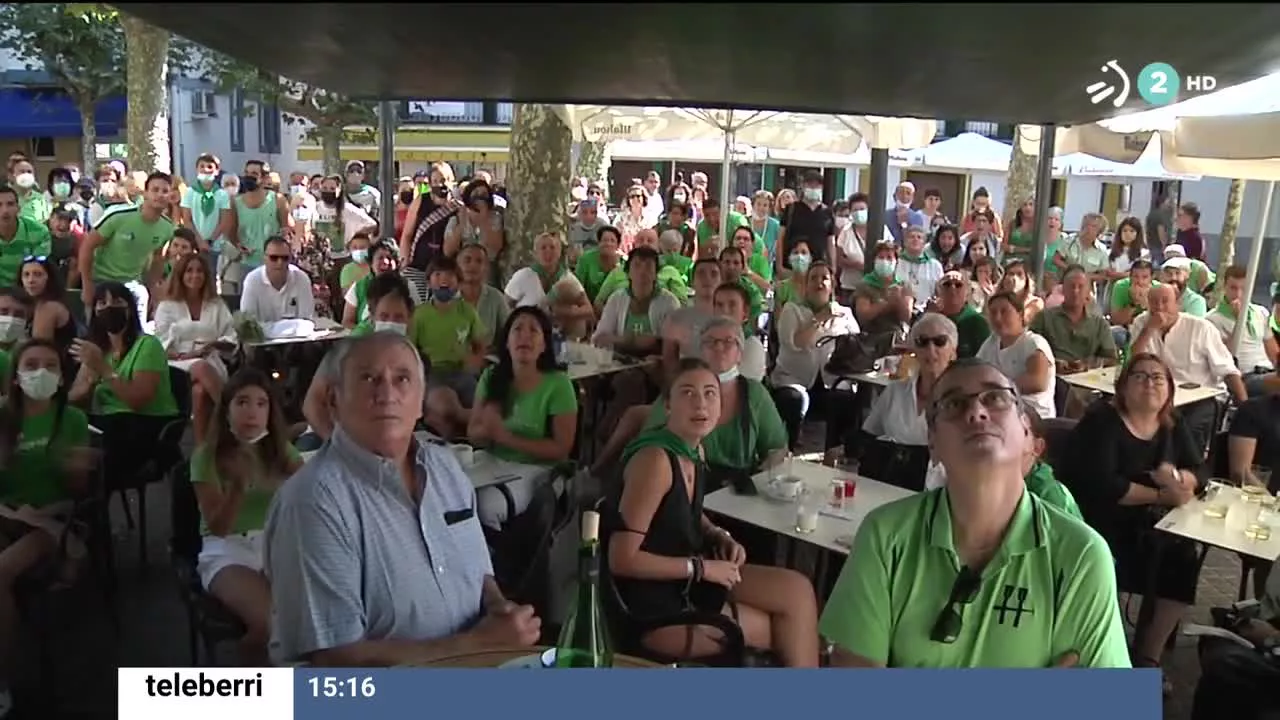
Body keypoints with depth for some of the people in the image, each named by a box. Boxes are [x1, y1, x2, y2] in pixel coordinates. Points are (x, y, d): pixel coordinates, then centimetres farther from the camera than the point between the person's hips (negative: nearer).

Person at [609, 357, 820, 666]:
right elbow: (622, 559, -24)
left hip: (685, 578, 8)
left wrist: (721, 538, 2)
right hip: (654, 604, -8)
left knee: (797, 590, 0)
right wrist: (702, 567, -18)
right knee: (785, 631, -2)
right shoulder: (655, 459, -25)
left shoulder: (694, 450, 3)